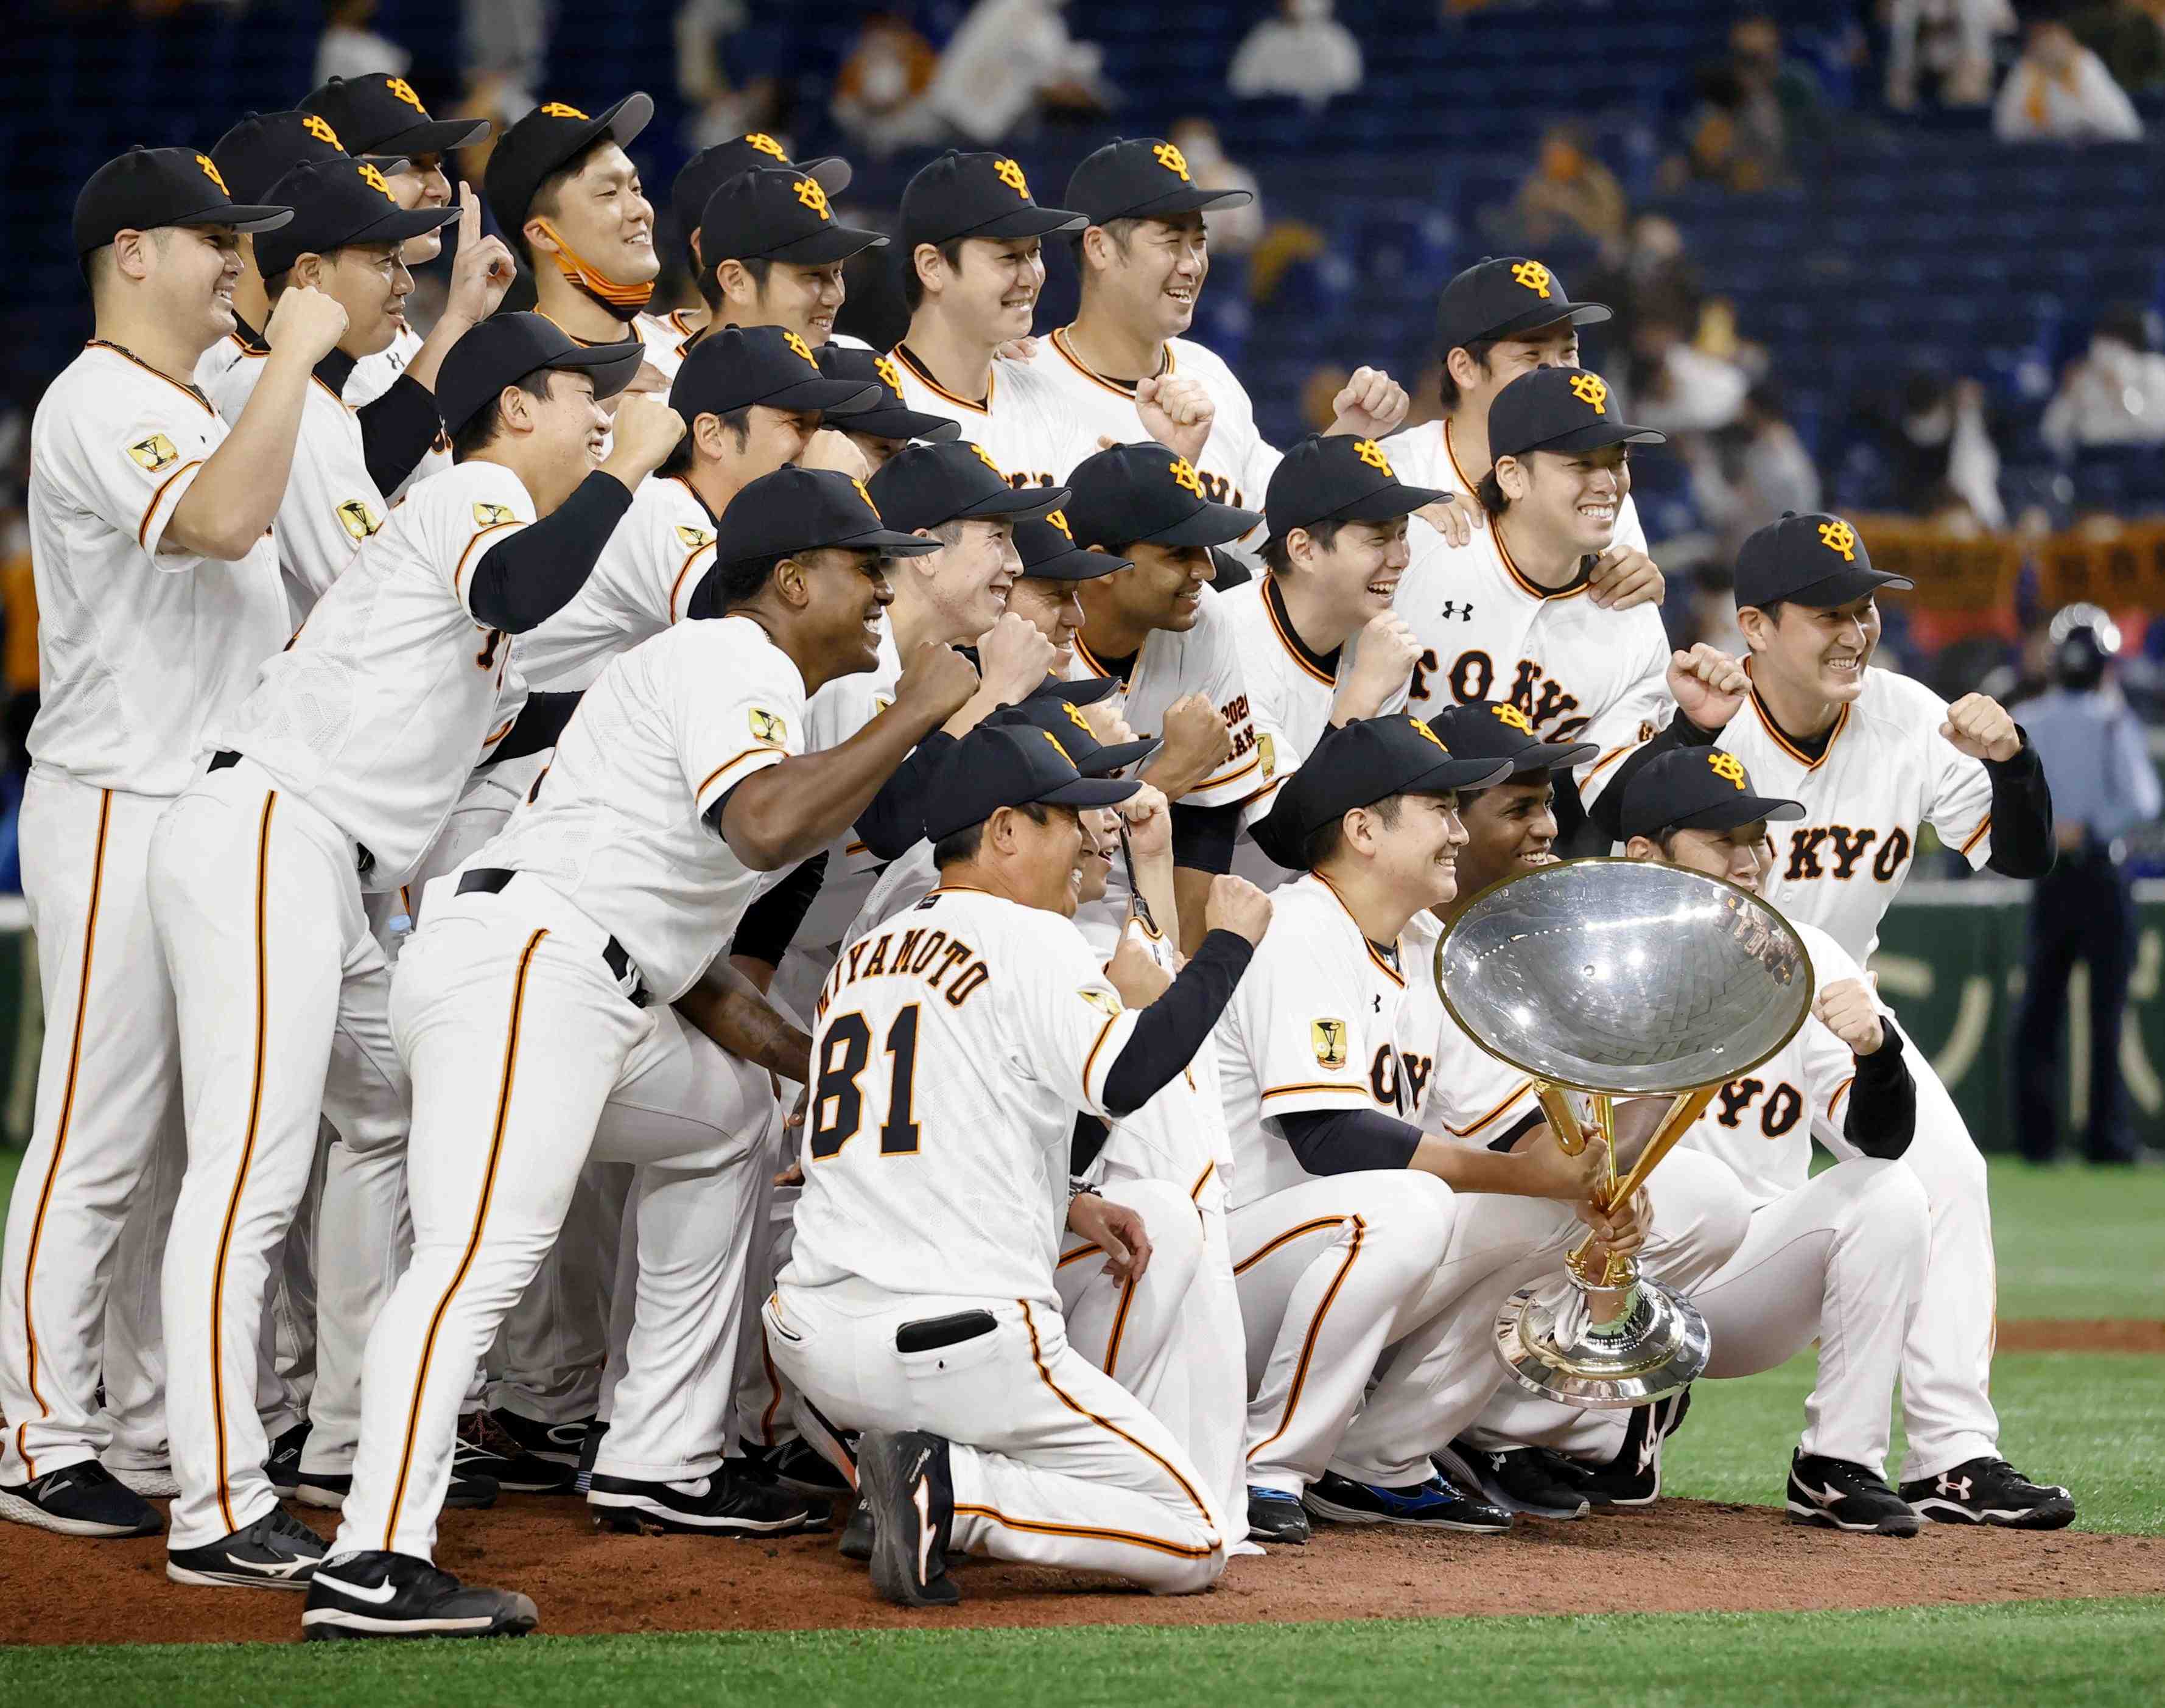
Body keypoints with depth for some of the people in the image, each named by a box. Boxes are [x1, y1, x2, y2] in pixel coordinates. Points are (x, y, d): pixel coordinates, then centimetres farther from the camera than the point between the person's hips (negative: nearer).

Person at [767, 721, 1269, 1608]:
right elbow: (1130, 1077, -21)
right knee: (1191, 1543, -1)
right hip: (964, 1350, -7)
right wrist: (1231, 941, -11)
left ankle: (889, 1477, 8)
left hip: (815, 1345, 7)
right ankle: (955, 1494, -17)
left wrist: (1062, 1206, 26)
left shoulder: (861, 958, 19)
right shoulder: (1029, 939, -4)